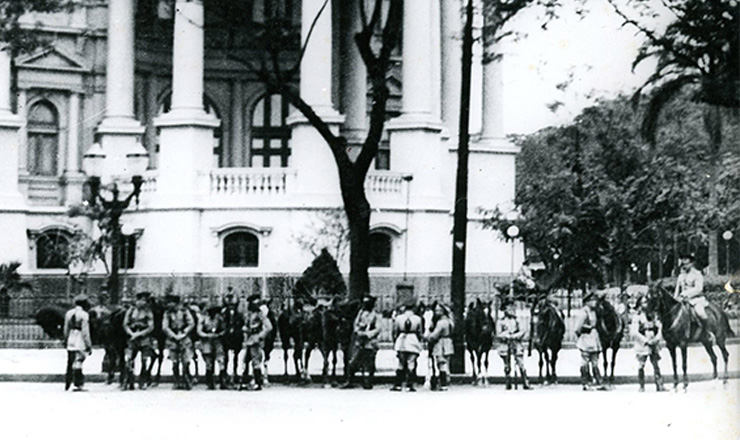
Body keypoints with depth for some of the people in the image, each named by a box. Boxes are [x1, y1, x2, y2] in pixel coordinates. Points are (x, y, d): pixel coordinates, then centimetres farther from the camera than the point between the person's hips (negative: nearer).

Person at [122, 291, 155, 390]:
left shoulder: (148, 312, 2)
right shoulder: (130, 311, 8)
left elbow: (151, 328, -3)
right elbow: (125, 324, 8)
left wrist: (139, 334, -12)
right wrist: (132, 333, -8)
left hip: (145, 339, -1)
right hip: (132, 340, 1)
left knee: (145, 361, -3)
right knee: (128, 360, -9)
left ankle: (142, 383, 8)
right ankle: (129, 383, -3)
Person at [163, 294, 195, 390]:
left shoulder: (184, 311, 2)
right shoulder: (167, 313, 5)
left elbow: (191, 324, 0)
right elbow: (165, 327, 0)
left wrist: (183, 334, -9)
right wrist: (174, 336, -9)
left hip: (184, 339, -1)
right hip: (172, 340, 1)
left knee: (186, 362, -7)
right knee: (175, 364, 0)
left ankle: (187, 382, -1)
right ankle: (178, 383, 6)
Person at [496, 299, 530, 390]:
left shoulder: (516, 320, 8)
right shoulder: (501, 321, 3)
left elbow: (522, 331, 0)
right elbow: (498, 334, -3)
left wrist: (514, 336, -15)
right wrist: (507, 336, -15)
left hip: (516, 344, 1)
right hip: (505, 345, -1)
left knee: (521, 364, -7)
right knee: (507, 366, 5)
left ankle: (525, 383, -7)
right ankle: (508, 384, 16)